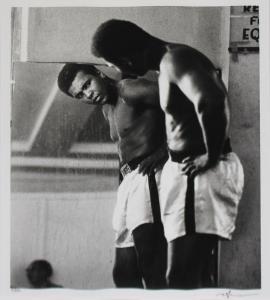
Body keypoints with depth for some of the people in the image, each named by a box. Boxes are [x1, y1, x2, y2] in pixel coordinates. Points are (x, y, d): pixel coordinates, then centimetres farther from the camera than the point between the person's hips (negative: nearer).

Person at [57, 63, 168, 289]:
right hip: (129, 181, 10)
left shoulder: (129, 90, -7)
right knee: (123, 272, 9)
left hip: (147, 176, -10)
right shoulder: (107, 109, 23)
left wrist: (163, 152, -15)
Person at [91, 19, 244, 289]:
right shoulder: (168, 63, 16)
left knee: (180, 279, -15)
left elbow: (211, 101, -35)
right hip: (187, 171, 11)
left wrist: (212, 157, -23)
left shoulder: (175, 60, -17)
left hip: (202, 173, -11)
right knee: (190, 275, 15)